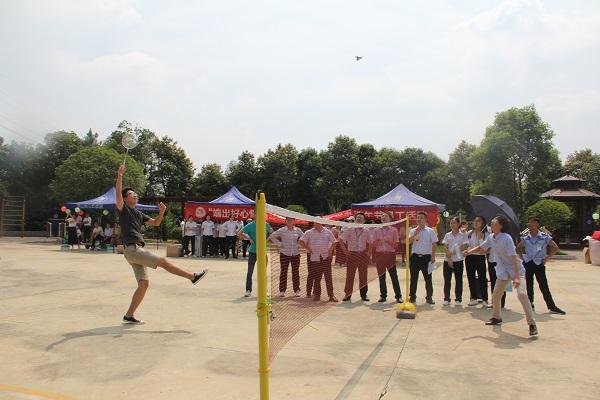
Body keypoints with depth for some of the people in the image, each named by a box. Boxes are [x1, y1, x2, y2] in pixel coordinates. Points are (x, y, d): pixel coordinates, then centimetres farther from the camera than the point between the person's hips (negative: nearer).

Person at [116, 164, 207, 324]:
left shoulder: (138, 214, 22)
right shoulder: (123, 209, 1)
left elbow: (155, 223, 23)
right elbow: (118, 193, -16)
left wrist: (161, 212, 5)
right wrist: (120, 176, -24)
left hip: (138, 251, 9)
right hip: (132, 249, -9)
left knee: (143, 284, 3)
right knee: (162, 261, -12)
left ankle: (129, 315, 9)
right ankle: (193, 276, -7)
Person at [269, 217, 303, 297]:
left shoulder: (298, 230, 4)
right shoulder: (282, 230, -1)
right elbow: (272, 236, 3)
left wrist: (299, 245, 1)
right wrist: (279, 244, -3)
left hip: (295, 254, 1)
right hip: (284, 254, -1)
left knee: (295, 272, 4)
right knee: (283, 272, 1)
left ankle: (296, 290, 13)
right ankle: (282, 291, 8)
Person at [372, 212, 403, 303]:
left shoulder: (394, 230, 3)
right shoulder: (376, 230, 9)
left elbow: (396, 245, 0)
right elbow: (374, 244, 7)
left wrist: (388, 241, -16)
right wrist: (378, 241, -13)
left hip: (390, 254, -2)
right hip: (379, 254, 2)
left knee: (394, 276, -3)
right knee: (381, 276, 6)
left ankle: (398, 296, 4)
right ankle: (383, 295, 15)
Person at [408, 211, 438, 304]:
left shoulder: (430, 231, 3)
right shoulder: (413, 231, 8)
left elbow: (434, 244, 2)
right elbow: (409, 241, -5)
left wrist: (433, 256, -5)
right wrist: (416, 233, -13)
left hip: (426, 257, -1)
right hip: (415, 257, 2)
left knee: (428, 278, 2)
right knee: (413, 278, 6)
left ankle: (429, 297, 12)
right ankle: (412, 297, 14)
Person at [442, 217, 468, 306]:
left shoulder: (463, 235, 2)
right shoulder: (447, 235, 9)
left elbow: (465, 247, -7)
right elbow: (445, 248, 2)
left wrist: (453, 253, -16)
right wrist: (449, 258, -11)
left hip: (458, 260, -2)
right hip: (447, 260, 2)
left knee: (458, 280, 3)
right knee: (447, 280, 2)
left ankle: (458, 299, 11)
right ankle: (446, 299, 9)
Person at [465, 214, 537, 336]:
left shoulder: (506, 238, -24)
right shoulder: (490, 238, -2)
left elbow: (513, 258, -29)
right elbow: (481, 248, 16)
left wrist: (516, 277, -35)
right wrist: (469, 251, -3)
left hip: (516, 270, -7)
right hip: (502, 271, 7)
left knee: (521, 294, -24)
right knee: (495, 296, 11)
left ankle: (532, 324, -17)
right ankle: (496, 317, 35)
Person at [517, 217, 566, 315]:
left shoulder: (545, 237, -4)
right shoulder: (525, 238, 5)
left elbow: (555, 248, -1)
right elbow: (518, 248, 20)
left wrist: (546, 258, -5)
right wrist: (522, 257, 8)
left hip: (539, 264, -3)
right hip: (527, 264, 3)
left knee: (544, 286, -3)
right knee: (529, 285, 8)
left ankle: (552, 306, 2)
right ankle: (530, 304, 18)